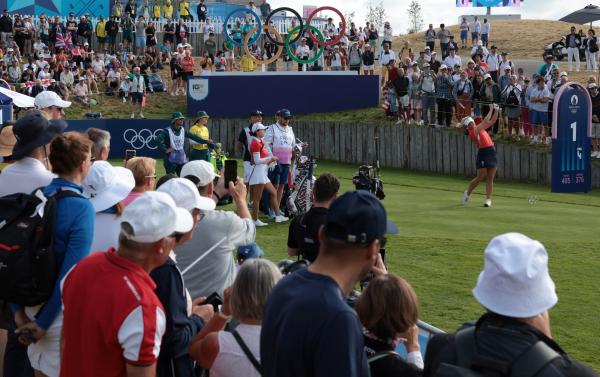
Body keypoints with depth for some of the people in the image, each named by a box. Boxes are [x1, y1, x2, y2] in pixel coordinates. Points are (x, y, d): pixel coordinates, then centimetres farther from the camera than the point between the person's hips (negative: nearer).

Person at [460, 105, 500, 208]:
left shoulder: (480, 128, 15)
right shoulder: (472, 132, -9)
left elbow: (492, 121, 19)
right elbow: (486, 121, -14)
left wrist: (496, 110, 7)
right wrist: (491, 109, -7)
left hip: (492, 152, 7)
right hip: (483, 153, -7)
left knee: (490, 178, 1)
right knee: (480, 177, -4)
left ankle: (488, 199, 1)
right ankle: (467, 193, 18)